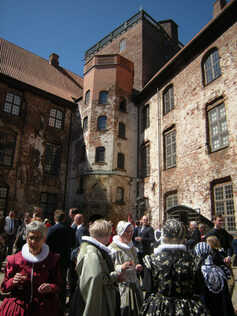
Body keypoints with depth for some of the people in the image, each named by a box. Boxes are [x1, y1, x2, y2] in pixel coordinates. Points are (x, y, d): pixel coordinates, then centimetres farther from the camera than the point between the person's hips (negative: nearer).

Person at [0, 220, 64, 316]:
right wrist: (13, 281, -19)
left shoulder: (52, 259, -6)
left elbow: (58, 285, 0)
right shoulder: (15, 259, -5)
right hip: (18, 307, 1)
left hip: (44, 307, 0)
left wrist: (50, 288, -22)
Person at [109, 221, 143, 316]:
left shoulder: (132, 247, 11)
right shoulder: (112, 248, -12)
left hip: (134, 286, 6)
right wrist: (121, 268, -26)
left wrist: (138, 267, 2)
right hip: (120, 287, -6)